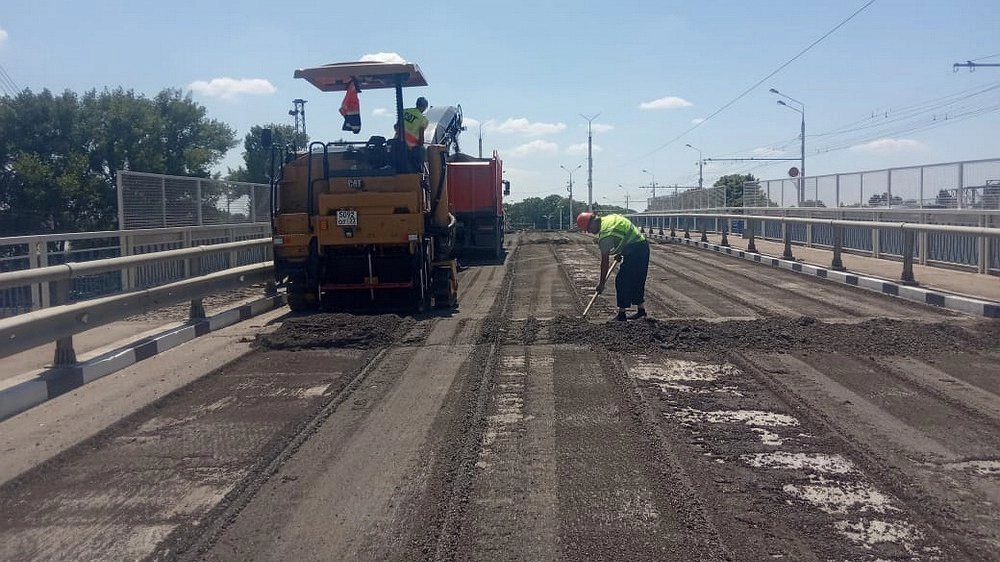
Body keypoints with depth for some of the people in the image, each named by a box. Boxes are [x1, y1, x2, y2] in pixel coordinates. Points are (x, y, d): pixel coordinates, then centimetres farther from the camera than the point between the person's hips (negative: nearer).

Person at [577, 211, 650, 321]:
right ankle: (641, 311, 26)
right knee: (636, 281, 18)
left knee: (622, 282, -4)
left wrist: (602, 283, -8)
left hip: (635, 250, -10)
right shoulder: (609, 218, 9)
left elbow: (605, 261, -14)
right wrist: (619, 252, 22)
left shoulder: (605, 233, -17)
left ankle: (621, 314, -1)